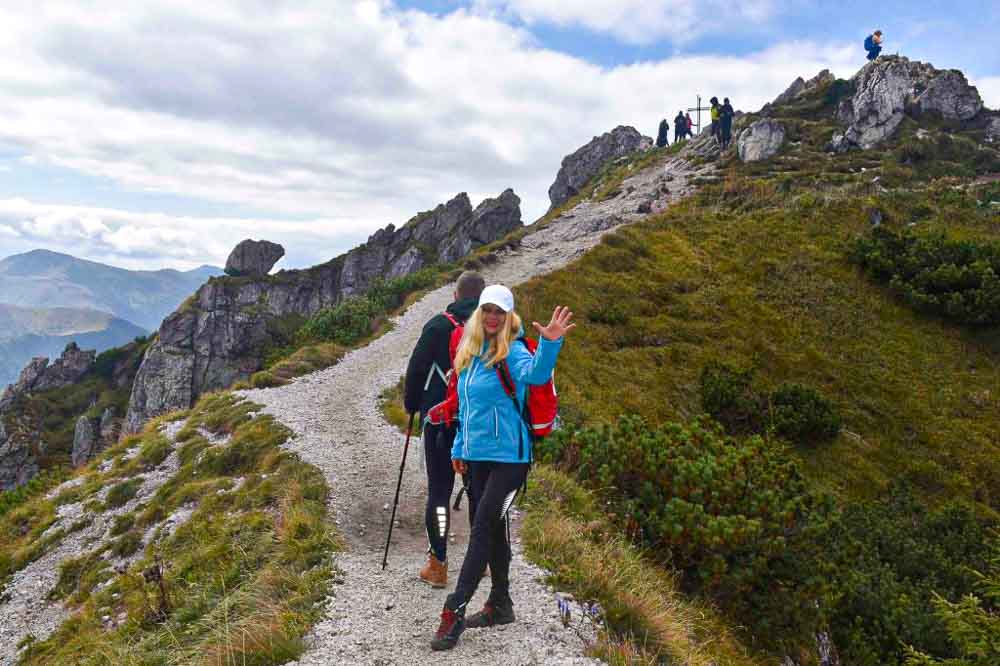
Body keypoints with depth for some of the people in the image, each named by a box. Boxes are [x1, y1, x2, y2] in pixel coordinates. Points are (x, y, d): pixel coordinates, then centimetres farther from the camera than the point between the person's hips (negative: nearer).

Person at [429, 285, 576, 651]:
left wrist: (550, 344, -53)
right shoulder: (470, 353, 11)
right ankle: (500, 604, 29)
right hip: (476, 456, 8)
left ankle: (454, 613, -4)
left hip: (507, 457, -8)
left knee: (483, 530, -8)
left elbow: (536, 374, -35)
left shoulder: (513, 351, -11)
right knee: (493, 528, 16)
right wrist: (459, 449, 18)